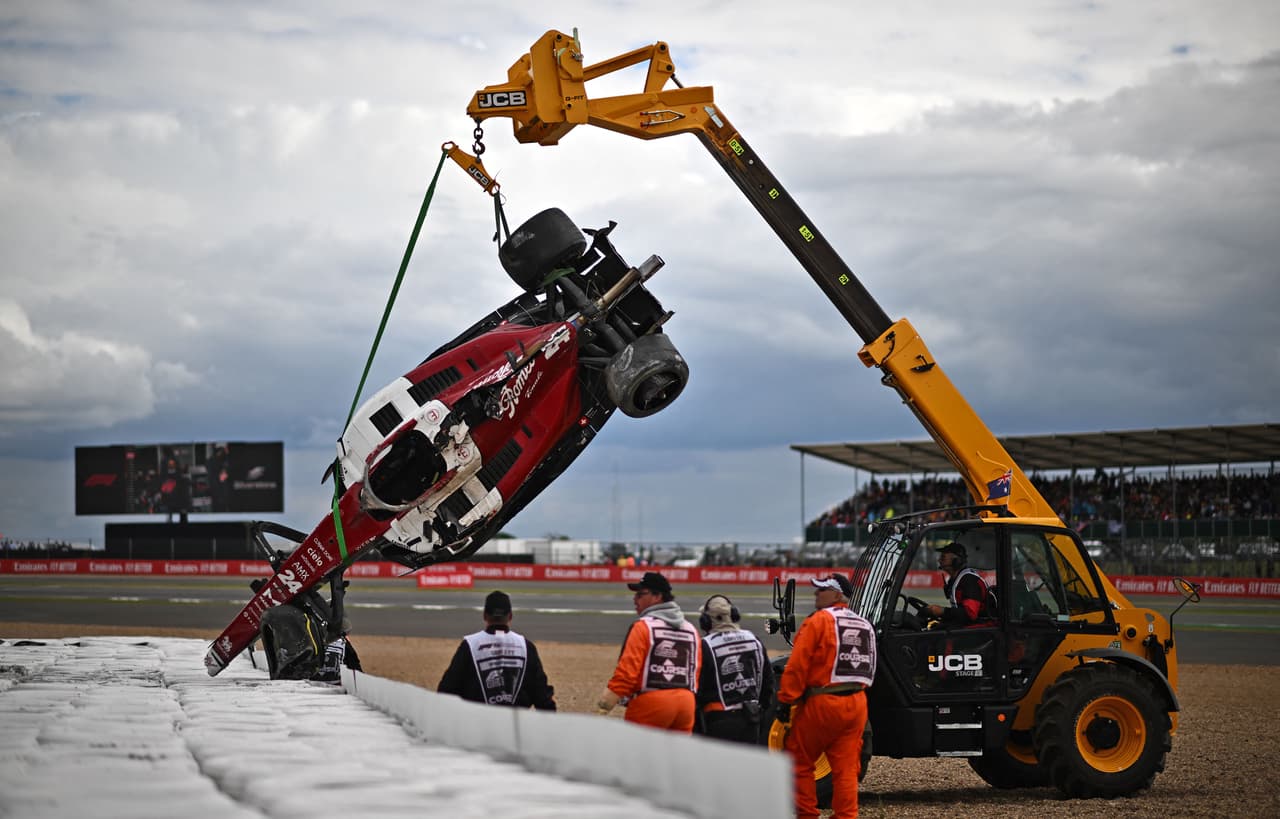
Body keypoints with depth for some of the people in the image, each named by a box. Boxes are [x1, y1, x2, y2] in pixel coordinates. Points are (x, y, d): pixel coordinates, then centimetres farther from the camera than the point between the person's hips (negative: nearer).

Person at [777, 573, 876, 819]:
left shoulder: (819, 620, -8)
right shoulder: (864, 625, 13)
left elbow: (797, 665, -12)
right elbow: (869, 669, 16)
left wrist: (786, 701, -9)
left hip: (822, 703, -6)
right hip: (857, 704, 6)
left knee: (799, 761, 8)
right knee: (846, 768, 7)